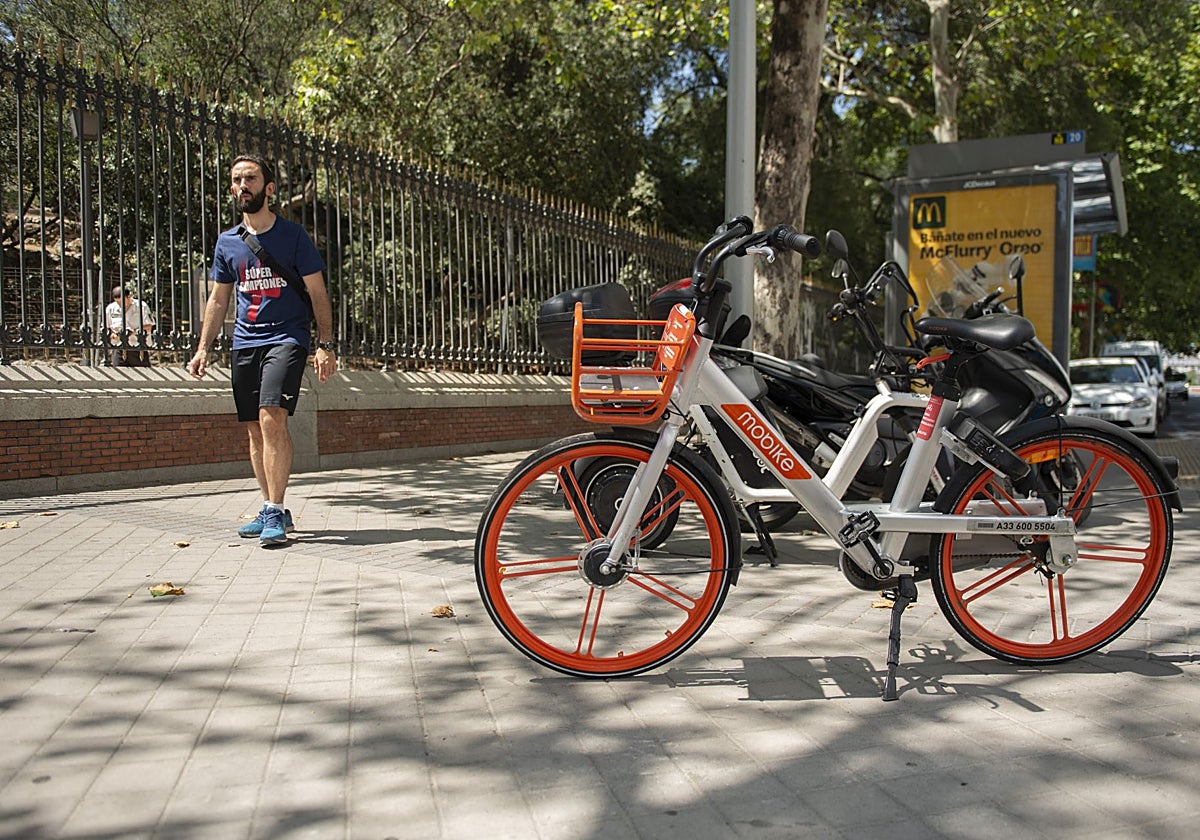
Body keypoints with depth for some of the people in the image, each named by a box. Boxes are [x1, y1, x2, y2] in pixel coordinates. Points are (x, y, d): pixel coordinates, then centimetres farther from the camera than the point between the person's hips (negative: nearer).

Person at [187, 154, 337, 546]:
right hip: (245, 342, 5)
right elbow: (218, 299, 18)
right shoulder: (227, 242, 12)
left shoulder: (292, 235, 0)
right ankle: (273, 510, 15)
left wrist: (325, 345, -8)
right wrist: (203, 348, 10)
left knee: (272, 418, -20)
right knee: (256, 428, 5)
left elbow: (318, 293, 0)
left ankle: (274, 511, -16)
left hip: (286, 338, -5)